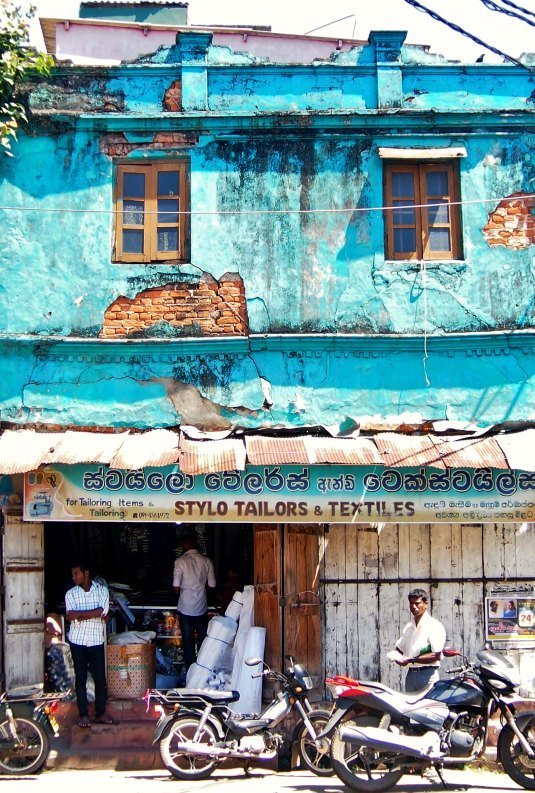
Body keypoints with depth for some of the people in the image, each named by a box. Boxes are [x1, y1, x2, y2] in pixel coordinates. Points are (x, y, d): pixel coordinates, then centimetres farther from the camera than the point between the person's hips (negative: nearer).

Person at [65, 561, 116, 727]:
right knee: (80, 678, 5)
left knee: (100, 678, 4)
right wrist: (95, 614, -16)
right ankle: (83, 714, 12)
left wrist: (79, 614, -16)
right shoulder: (71, 594, 0)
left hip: (96, 641, 0)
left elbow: (103, 612, -16)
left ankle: (100, 713, 15)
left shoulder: (102, 590, -1)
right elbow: (71, 617, -14)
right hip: (77, 641, 0)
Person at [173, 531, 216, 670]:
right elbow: (212, 585, 2)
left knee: (188, 643, 8)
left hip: (186, 609, -2)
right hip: (202, 608, 2)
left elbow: (176, 587, -15)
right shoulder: (206, 561, -3)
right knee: (203, 641, 14)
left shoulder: (180, 561, -11)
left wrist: (181, 590, 8)